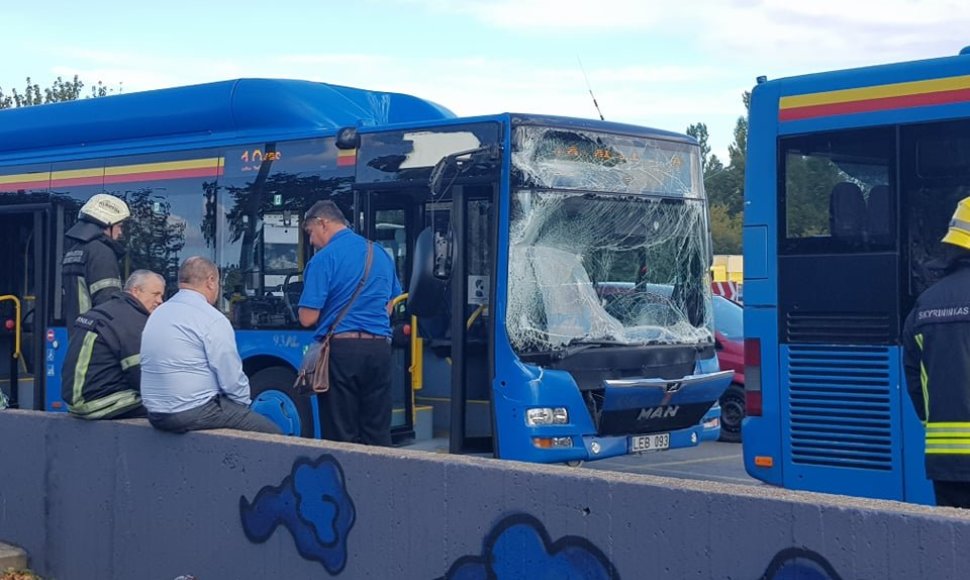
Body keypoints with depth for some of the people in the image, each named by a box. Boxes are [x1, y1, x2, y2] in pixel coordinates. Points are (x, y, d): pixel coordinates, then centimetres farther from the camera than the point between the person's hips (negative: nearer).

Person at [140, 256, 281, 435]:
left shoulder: (157, 314, 13)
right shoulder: (212, 320, -12)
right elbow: (232, 378, -12)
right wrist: (244, 405, 8)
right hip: (195, 413, -9)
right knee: (271, 432, 0)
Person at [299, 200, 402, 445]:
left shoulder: (324, 258, -8)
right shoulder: (381, 255, 13)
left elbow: (308, 318, -10)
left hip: (342, 349, -6)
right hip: (380, 347, 6)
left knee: (342, 436, 1)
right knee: (378, 433, 9)